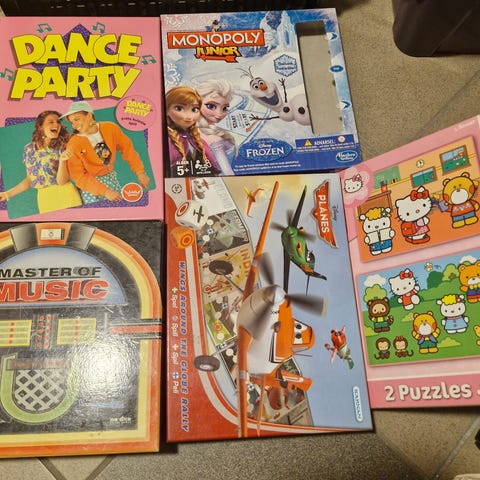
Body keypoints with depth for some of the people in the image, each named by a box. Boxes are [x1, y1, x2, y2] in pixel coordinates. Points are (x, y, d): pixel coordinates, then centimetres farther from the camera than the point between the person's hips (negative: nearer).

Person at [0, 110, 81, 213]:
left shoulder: (62, 146, -6)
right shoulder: (28, 149, 5)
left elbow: (62, 181, -13)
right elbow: (30, 179, 14)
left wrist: (62, 160, -27)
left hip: (65, 195, -3)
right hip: (43, 199, 4)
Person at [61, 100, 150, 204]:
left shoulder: (110, 128, -8)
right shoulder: (73, 144, -15)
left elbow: (127, 148, 0)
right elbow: (79, 176, -16)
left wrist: (140, 172, -10)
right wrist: (105, 191, -24)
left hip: (112, 180, 3)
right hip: (91, 186, -3)